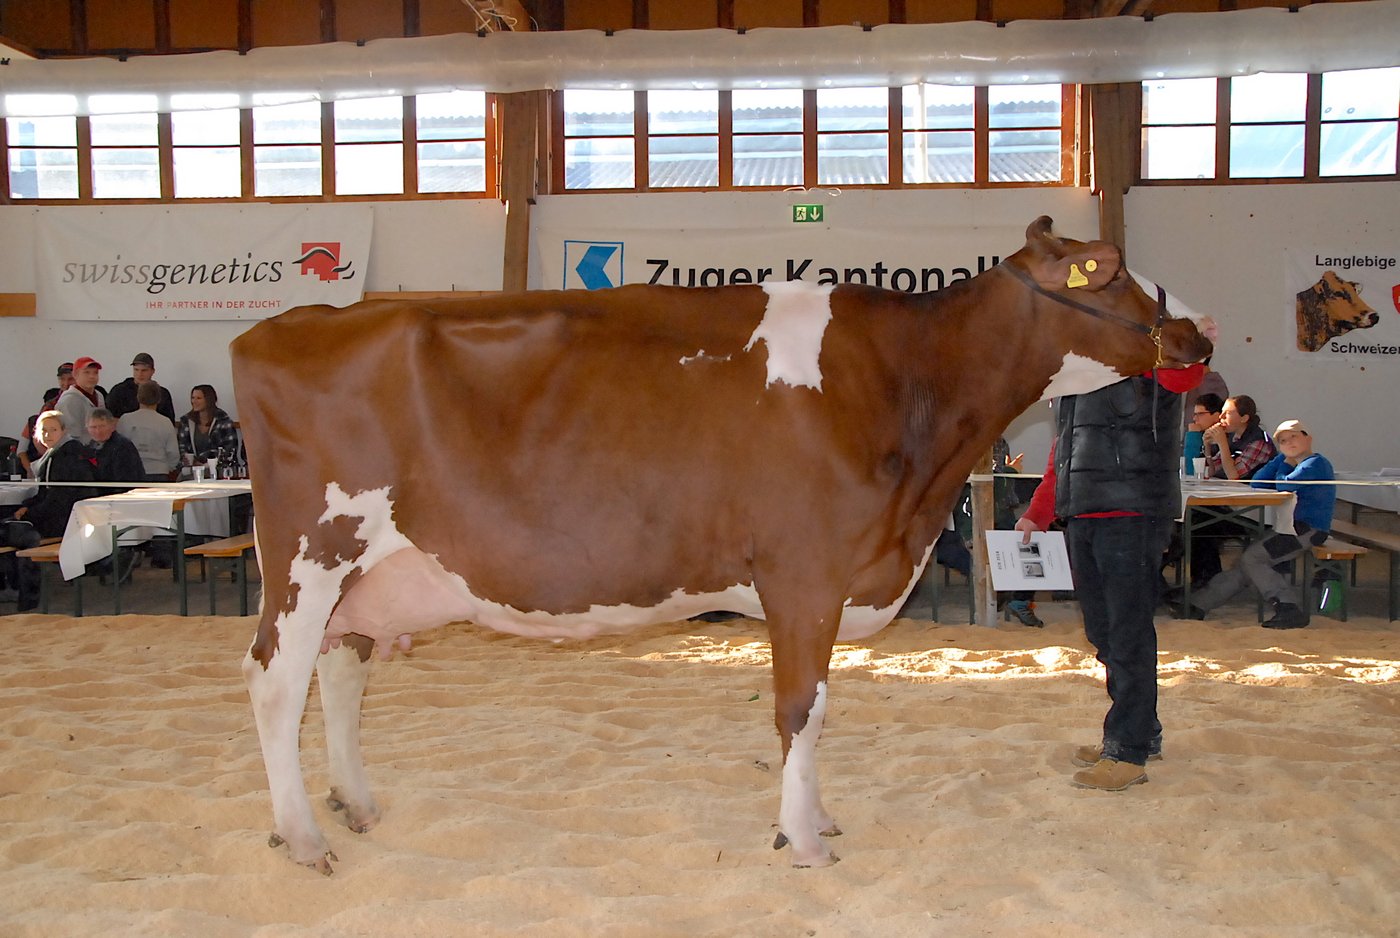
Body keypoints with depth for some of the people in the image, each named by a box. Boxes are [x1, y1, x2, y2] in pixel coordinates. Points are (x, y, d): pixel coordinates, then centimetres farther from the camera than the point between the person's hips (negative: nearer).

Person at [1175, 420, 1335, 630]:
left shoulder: (1315, 463, -10)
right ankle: (1198, 605, 6)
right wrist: (1284, 457, 5)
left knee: (1251, 559, -15)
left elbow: (1285, 485, -23)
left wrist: (1286, 463, -3)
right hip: (1295, 527, 9)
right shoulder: (1290, 462, 19)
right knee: (1246, 562, 6)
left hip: (1307, 530, -9)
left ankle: (1290, 609, -18)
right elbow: (1257, 482, 11)